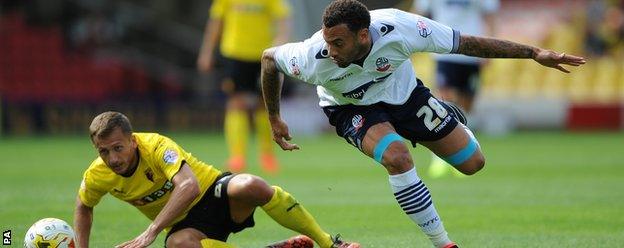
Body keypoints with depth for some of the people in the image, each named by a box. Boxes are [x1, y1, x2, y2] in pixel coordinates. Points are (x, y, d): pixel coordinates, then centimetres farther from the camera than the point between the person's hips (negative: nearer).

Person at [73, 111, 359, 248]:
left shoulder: (157, 146, -24)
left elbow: (189, 186, -39)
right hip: (185, 223, 3)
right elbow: (83, 208, 14)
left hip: (214, 191, -3)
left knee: (250, 186, -40)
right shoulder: (97, 176, -9)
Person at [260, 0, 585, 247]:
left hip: (403, 93, 2)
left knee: (472, 163, 6)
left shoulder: (398, 28, -37)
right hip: (352, 109, -2)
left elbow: (467, 44, -26)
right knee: (397, 157, -33)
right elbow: (269, 58, -15)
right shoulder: (313, 58, -37)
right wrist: (274, 120, -4)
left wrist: (534, 53, -23)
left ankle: (452, 118, 43)